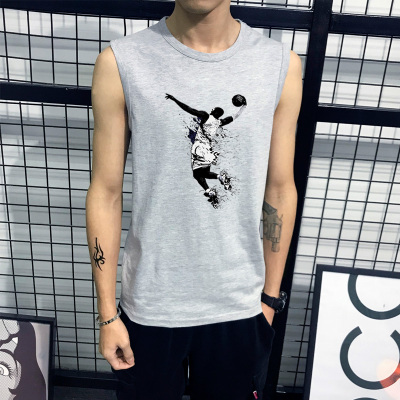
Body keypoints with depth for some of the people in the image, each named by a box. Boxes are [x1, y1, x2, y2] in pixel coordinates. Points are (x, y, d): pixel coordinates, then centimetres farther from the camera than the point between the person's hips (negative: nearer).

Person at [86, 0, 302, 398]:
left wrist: (270, 297, 6)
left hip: (240, 306, 2)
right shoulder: (120, 62, -11)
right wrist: (107, 314, -2)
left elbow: (279, 191, -1)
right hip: (149, 305, 0)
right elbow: (105, 193, -7)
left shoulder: (282, 65, -7)